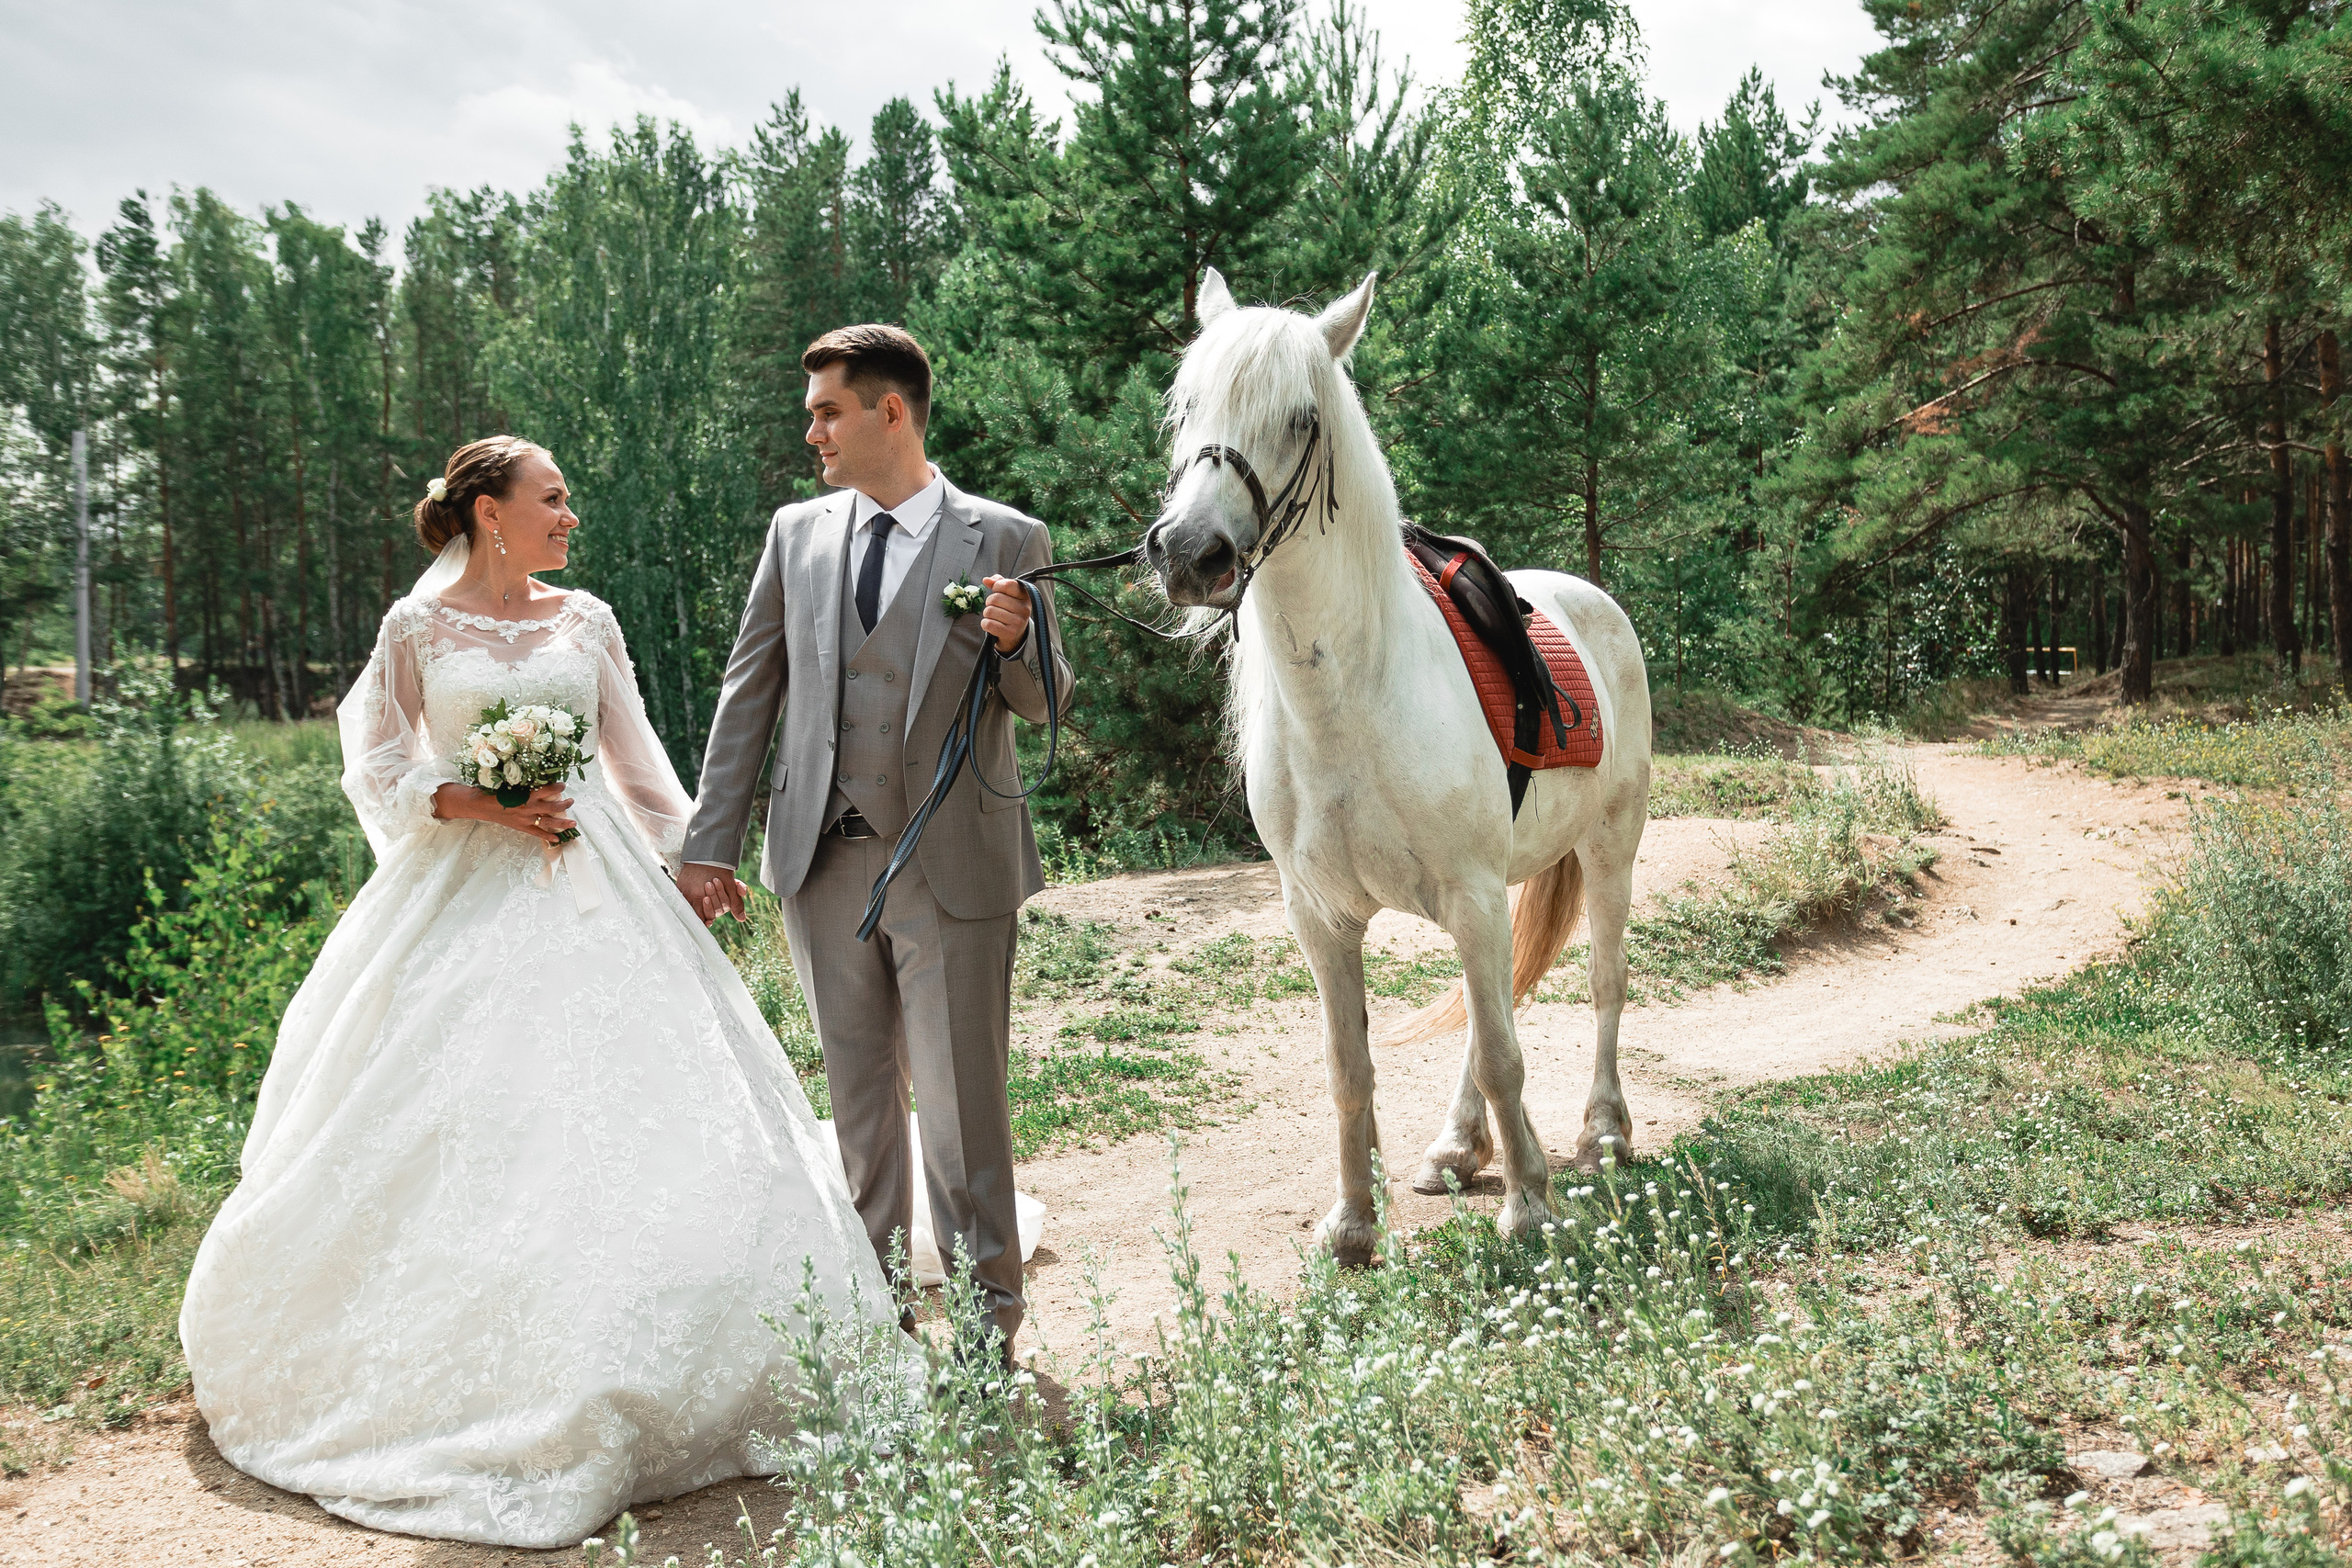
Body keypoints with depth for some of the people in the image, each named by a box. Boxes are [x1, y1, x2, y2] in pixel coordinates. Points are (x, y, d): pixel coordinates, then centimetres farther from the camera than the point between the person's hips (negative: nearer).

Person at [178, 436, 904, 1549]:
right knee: (458, 1123, -2)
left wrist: (691, 858, 11)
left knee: (625, 1103, -3)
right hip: (468, 893, -2)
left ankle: (613, 1381, 9)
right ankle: (454, 1365, 12)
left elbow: (637, 757, 14)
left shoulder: (586, 621, 9)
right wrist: (479, 803, -13)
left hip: (591, 890, 2)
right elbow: (378, 768, 2)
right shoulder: (418, 627, 2)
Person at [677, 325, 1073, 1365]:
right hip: (823, 860, 4)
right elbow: (748, 694, 9)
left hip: (951, 865, -4)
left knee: (960, 1094, 3)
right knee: (858, 1092, 15)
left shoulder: (1005, 540, -3)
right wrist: (711, 845, 5)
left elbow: (1047, 706, 2)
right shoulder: (795, 534, 7)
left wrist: (1018, 642, -20)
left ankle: (986, 1308, 19)